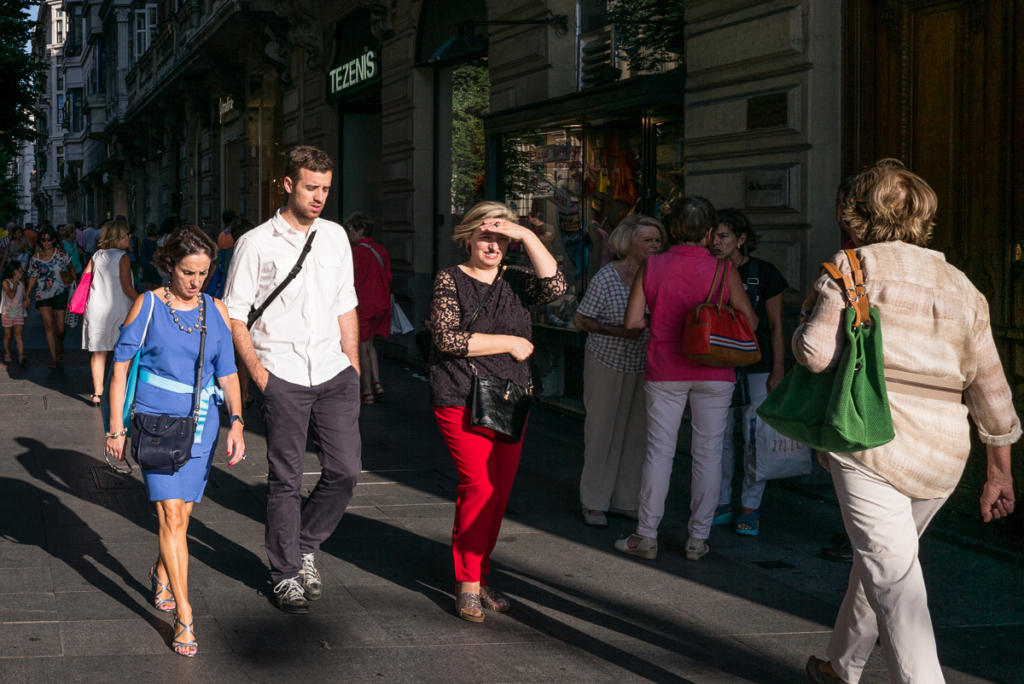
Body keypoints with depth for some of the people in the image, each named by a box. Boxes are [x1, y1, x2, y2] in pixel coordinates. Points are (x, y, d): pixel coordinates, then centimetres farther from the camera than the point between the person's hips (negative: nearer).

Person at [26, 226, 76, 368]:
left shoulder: (61, 254, -4)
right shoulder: (36, 258, 2)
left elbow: (71, 268, 13)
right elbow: (33, 277, 9)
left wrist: (74, 280, 3)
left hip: (59, 293, -1)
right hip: (43, 295, 1)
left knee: (60, 328, 2)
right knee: (49, 326, -8)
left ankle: (60, 346, 35)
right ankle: (54, 358, -3)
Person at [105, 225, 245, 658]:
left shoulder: (216, 311, 6)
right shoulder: (148, 306, -3)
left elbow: (227, 373, 8)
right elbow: (121, 364, 0)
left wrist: (236, 421, -5)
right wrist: (116, 426, -2)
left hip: (201, 423, 3)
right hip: (156, 418, -3)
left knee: (181, 512, 12)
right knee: (171, 515, -11)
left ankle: (162, 573, 43)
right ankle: (184, 618, -10)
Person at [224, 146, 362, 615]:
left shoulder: (335, 237, 12)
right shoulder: (256, 243, -2)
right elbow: (235, 314, -1)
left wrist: (353, 365, 11)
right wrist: (256, 369, -9)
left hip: (333, 371, 4)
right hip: (282, 376, -4)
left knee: (345, 470, 0)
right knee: (285, 479, 2)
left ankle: (305, 547, 23)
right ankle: (286, 574, 15)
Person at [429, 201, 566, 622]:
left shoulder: (516, 281, 11)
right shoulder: (450, 280, 1)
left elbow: (555, 288, -9)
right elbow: (447, 338, -12)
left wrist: (528, 237, -10)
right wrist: (509, 343, -9)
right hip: (462, 400, -5)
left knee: (500, 492, 5)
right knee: (479, 487, -13)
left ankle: (479, 575, 18)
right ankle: (467, 583, -2)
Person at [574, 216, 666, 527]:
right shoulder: (606, 278, -16)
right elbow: (580, 319, -10)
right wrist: (616, 331, -21)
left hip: (642, 364, 5)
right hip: (607, 363, -4)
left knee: (637, 433, 7)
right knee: (603, 431, 0)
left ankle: (625, 500, 18)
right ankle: (594, 503, 12)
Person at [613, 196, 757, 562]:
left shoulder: (652, 266, -2)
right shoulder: (723, 270, -6)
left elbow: (633, 320, -3)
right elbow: (749, 321, -2)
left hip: (665, 372, 1)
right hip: (713, 371, -1)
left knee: (659, 451, 8)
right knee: (708, 452, 7)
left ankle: (647, 535, 12)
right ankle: (698, 538, 11)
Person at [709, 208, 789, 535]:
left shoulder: (765, 273, -4)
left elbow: (775, 325, -1)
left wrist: (778, 371, -5)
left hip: (757, 366, -3)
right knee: (719, 436, 4)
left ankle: (750, 508, 7)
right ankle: (722, 504, 15)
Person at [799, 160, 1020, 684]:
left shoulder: (855, 266, -2)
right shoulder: (960, 286, 14)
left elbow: (817, 352, -13)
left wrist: (803, 327, 10)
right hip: (942, 452, 6)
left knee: (892, 578, -9)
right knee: (882, 559, 24)